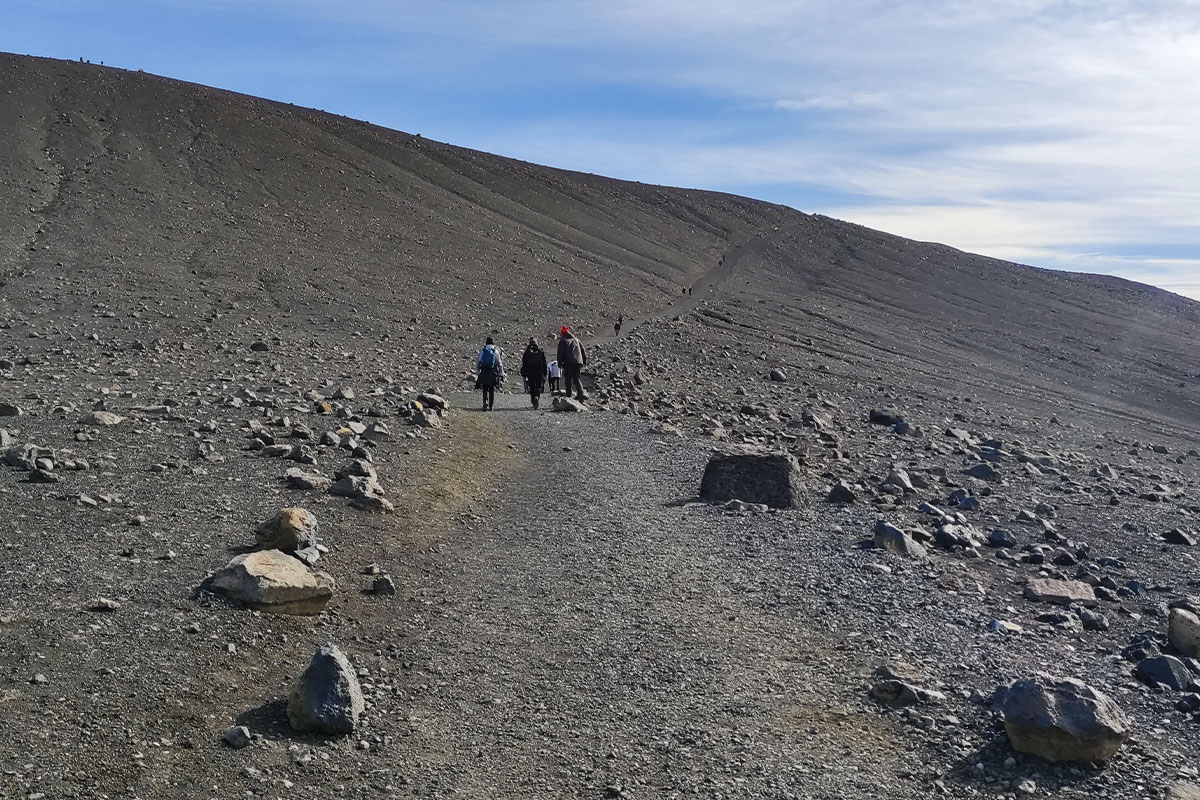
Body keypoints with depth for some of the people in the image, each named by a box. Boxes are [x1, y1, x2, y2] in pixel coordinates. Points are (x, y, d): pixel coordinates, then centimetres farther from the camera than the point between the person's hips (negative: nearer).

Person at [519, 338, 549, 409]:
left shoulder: (527, 352, 3)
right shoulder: (541, 352, 5)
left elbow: (524, 364, 3)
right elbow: (544, 363, 6)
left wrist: (523, 374, 7)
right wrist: (545, 373, 12)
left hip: (530, 372, 0)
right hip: (539, 372, 0)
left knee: (532, 387, 9)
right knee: (539, 386, 0)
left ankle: (533, 402, 6)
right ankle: (536, 397, -28)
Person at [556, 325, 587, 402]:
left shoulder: (563, 341, 6)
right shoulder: (577, 340, 22)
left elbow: (560, 353, -3)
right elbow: (583, 351, 21)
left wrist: (560, 363, -1)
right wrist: (584, 360, 23)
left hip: (568, 363, -4)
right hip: (578, 361, 4)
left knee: (568, 379, 4)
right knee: (576, 378, 7)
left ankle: (568, 396, 0)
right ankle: (581, 393, -14)